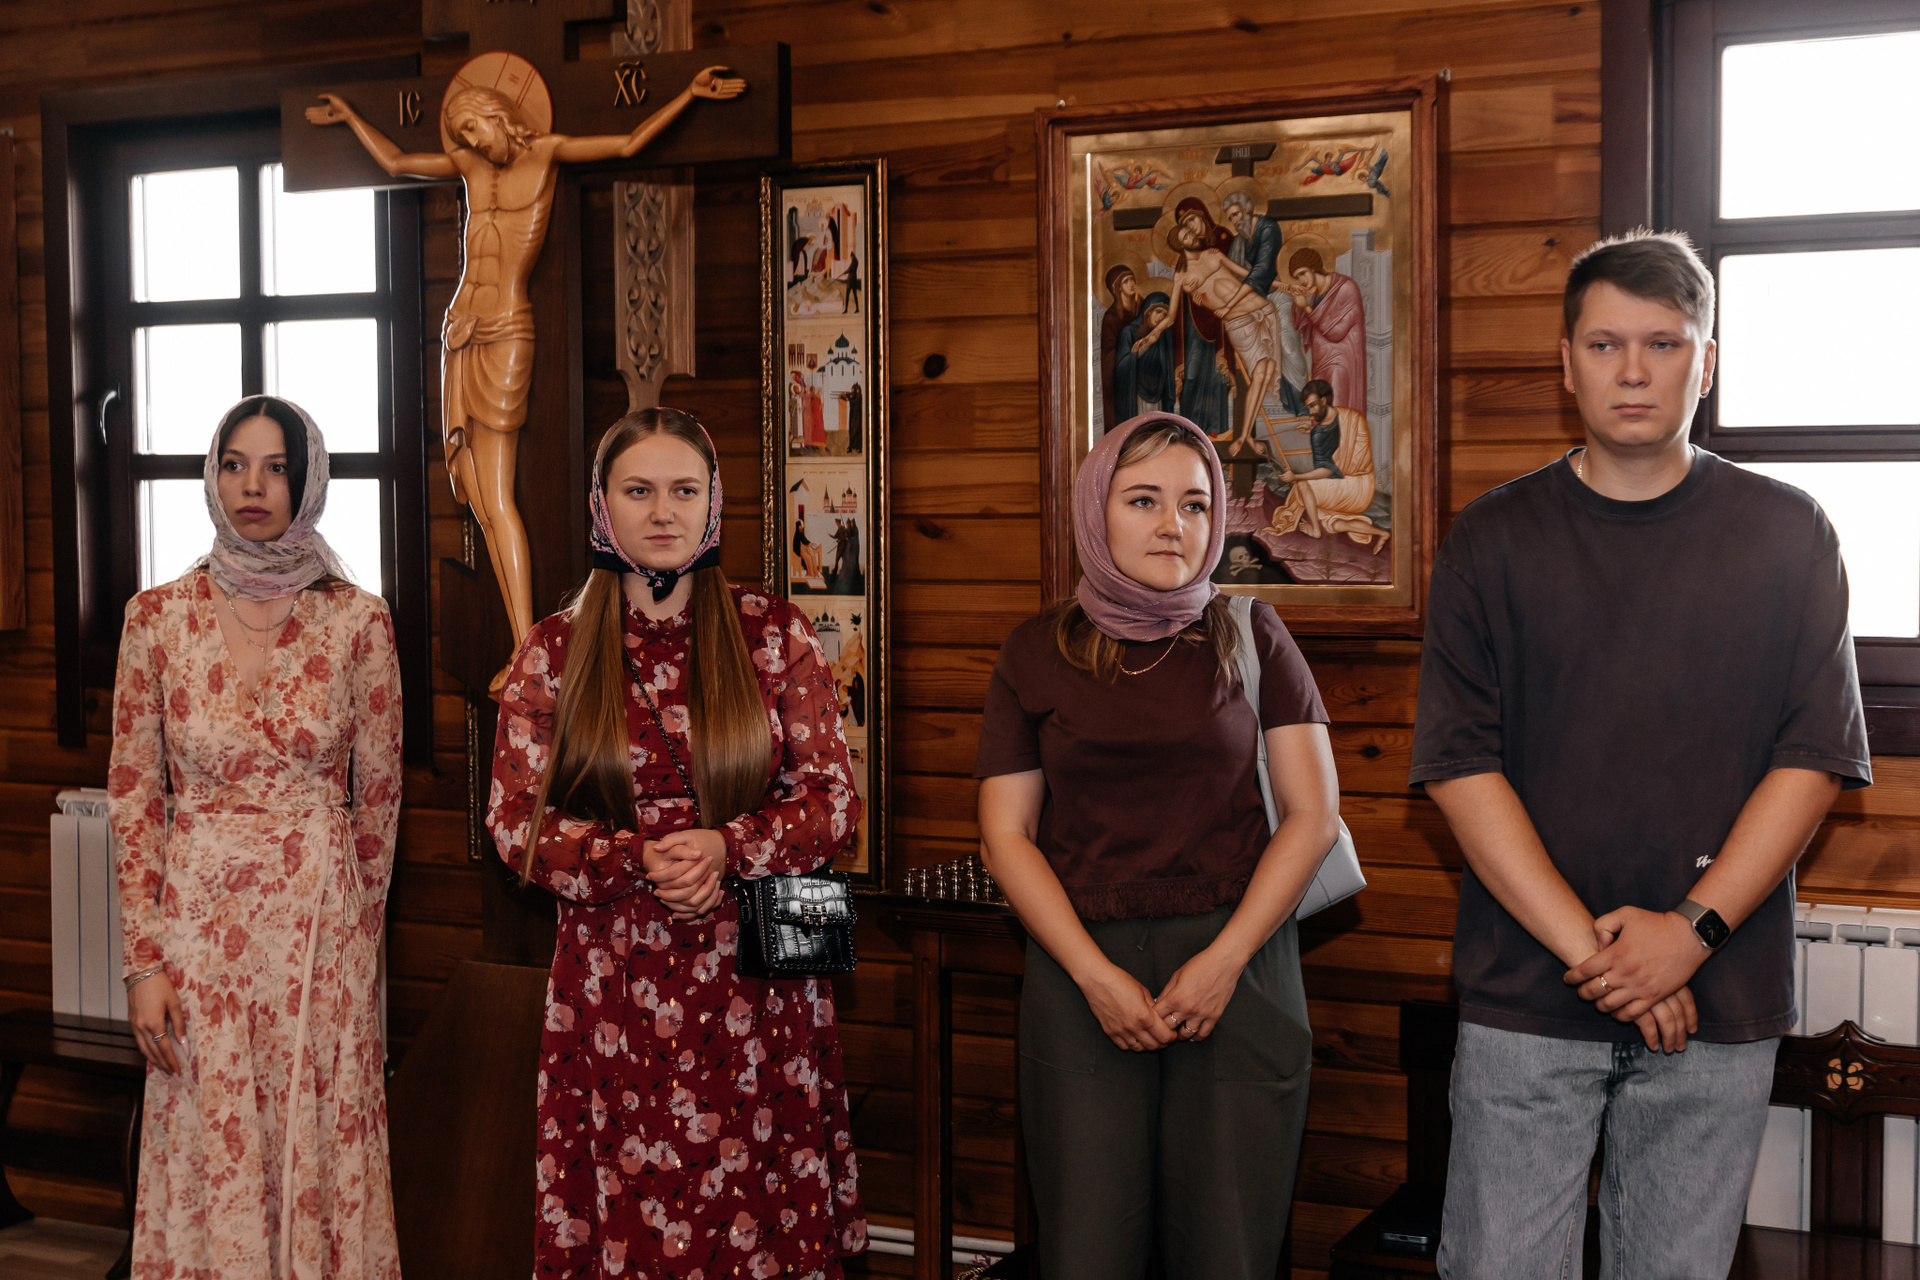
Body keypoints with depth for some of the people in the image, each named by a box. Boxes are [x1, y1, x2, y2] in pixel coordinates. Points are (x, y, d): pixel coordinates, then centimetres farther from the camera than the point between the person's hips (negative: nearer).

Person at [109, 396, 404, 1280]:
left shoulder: (358, 622, -2)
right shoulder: (158, 617, 0)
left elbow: (378, 798, 5)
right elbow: (133, 799, 2)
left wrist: (356, 930, 11)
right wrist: (143, 960, -2)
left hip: (322, 924, 0)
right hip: (199, 916, 1)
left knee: (318, 1148, 6)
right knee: (210, 1154, 7)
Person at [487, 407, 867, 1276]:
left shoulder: (774, 635, 3)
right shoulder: (554, 652, 5)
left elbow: (834, 802, 2)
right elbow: (515, 822, 2)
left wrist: (725, 851, -16)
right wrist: (636, 862, -15)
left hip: (755, 983, 0)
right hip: (610, 985, 0)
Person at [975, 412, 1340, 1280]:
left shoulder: (1250, 638, 6)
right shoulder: (1037, 654, 7)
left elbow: (1312, 812, 2)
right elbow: (1007, 834, 4)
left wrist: (1226, 958, -8)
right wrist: (1095, 974, -7)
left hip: (1238, 967, 0)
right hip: (1082, 973, 0)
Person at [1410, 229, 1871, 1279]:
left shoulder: (1786, 534, 6)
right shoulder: (1492, 541, 4)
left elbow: (1816, 757, 1)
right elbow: (1458, 763, -3)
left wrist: (1692, 929, -11)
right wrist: (1586, 946, -11)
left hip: (1718, 998, 1)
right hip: (1525, 995, 0)